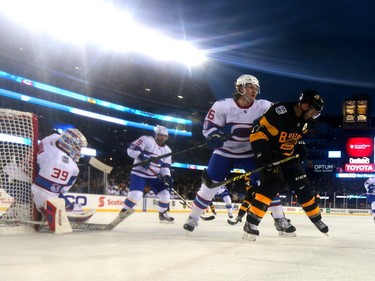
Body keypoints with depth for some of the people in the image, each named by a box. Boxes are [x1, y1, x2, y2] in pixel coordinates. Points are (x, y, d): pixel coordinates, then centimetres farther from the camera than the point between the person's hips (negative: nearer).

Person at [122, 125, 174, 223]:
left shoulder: (167, 150, 7)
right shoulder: (146, 140, -11)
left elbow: (166, 166, 4)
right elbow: (131, 149, -18)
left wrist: (167, 176, -15)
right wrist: (141, 156, -33)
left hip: (155, 176, 6)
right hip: (139, 173, -6)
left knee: (165, 194, -1)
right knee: (136, 194, -24)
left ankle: (163, 214, 21)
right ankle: (123, 212, -6)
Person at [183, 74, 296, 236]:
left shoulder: (263, 107, -10)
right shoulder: (223, 106, -16)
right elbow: (208, 126, -15)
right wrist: (214, 136, -33)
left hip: (250, 154, 2)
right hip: (224, 152, -2)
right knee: (210, 184, -4)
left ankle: (280, 219, 5)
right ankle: (193, 218, 12)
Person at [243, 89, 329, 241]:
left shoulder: (304, 121, 1)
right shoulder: (280, 112, -26)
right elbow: (257, 133, -27)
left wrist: (302, 154, 10)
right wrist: (265, 158, -29)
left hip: (288, 157, 8)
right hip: (270, 155, -7)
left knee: (303, 186, 7)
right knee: (271, 184, -26)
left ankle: (316, 217, 27)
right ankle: (251, 222, -23)